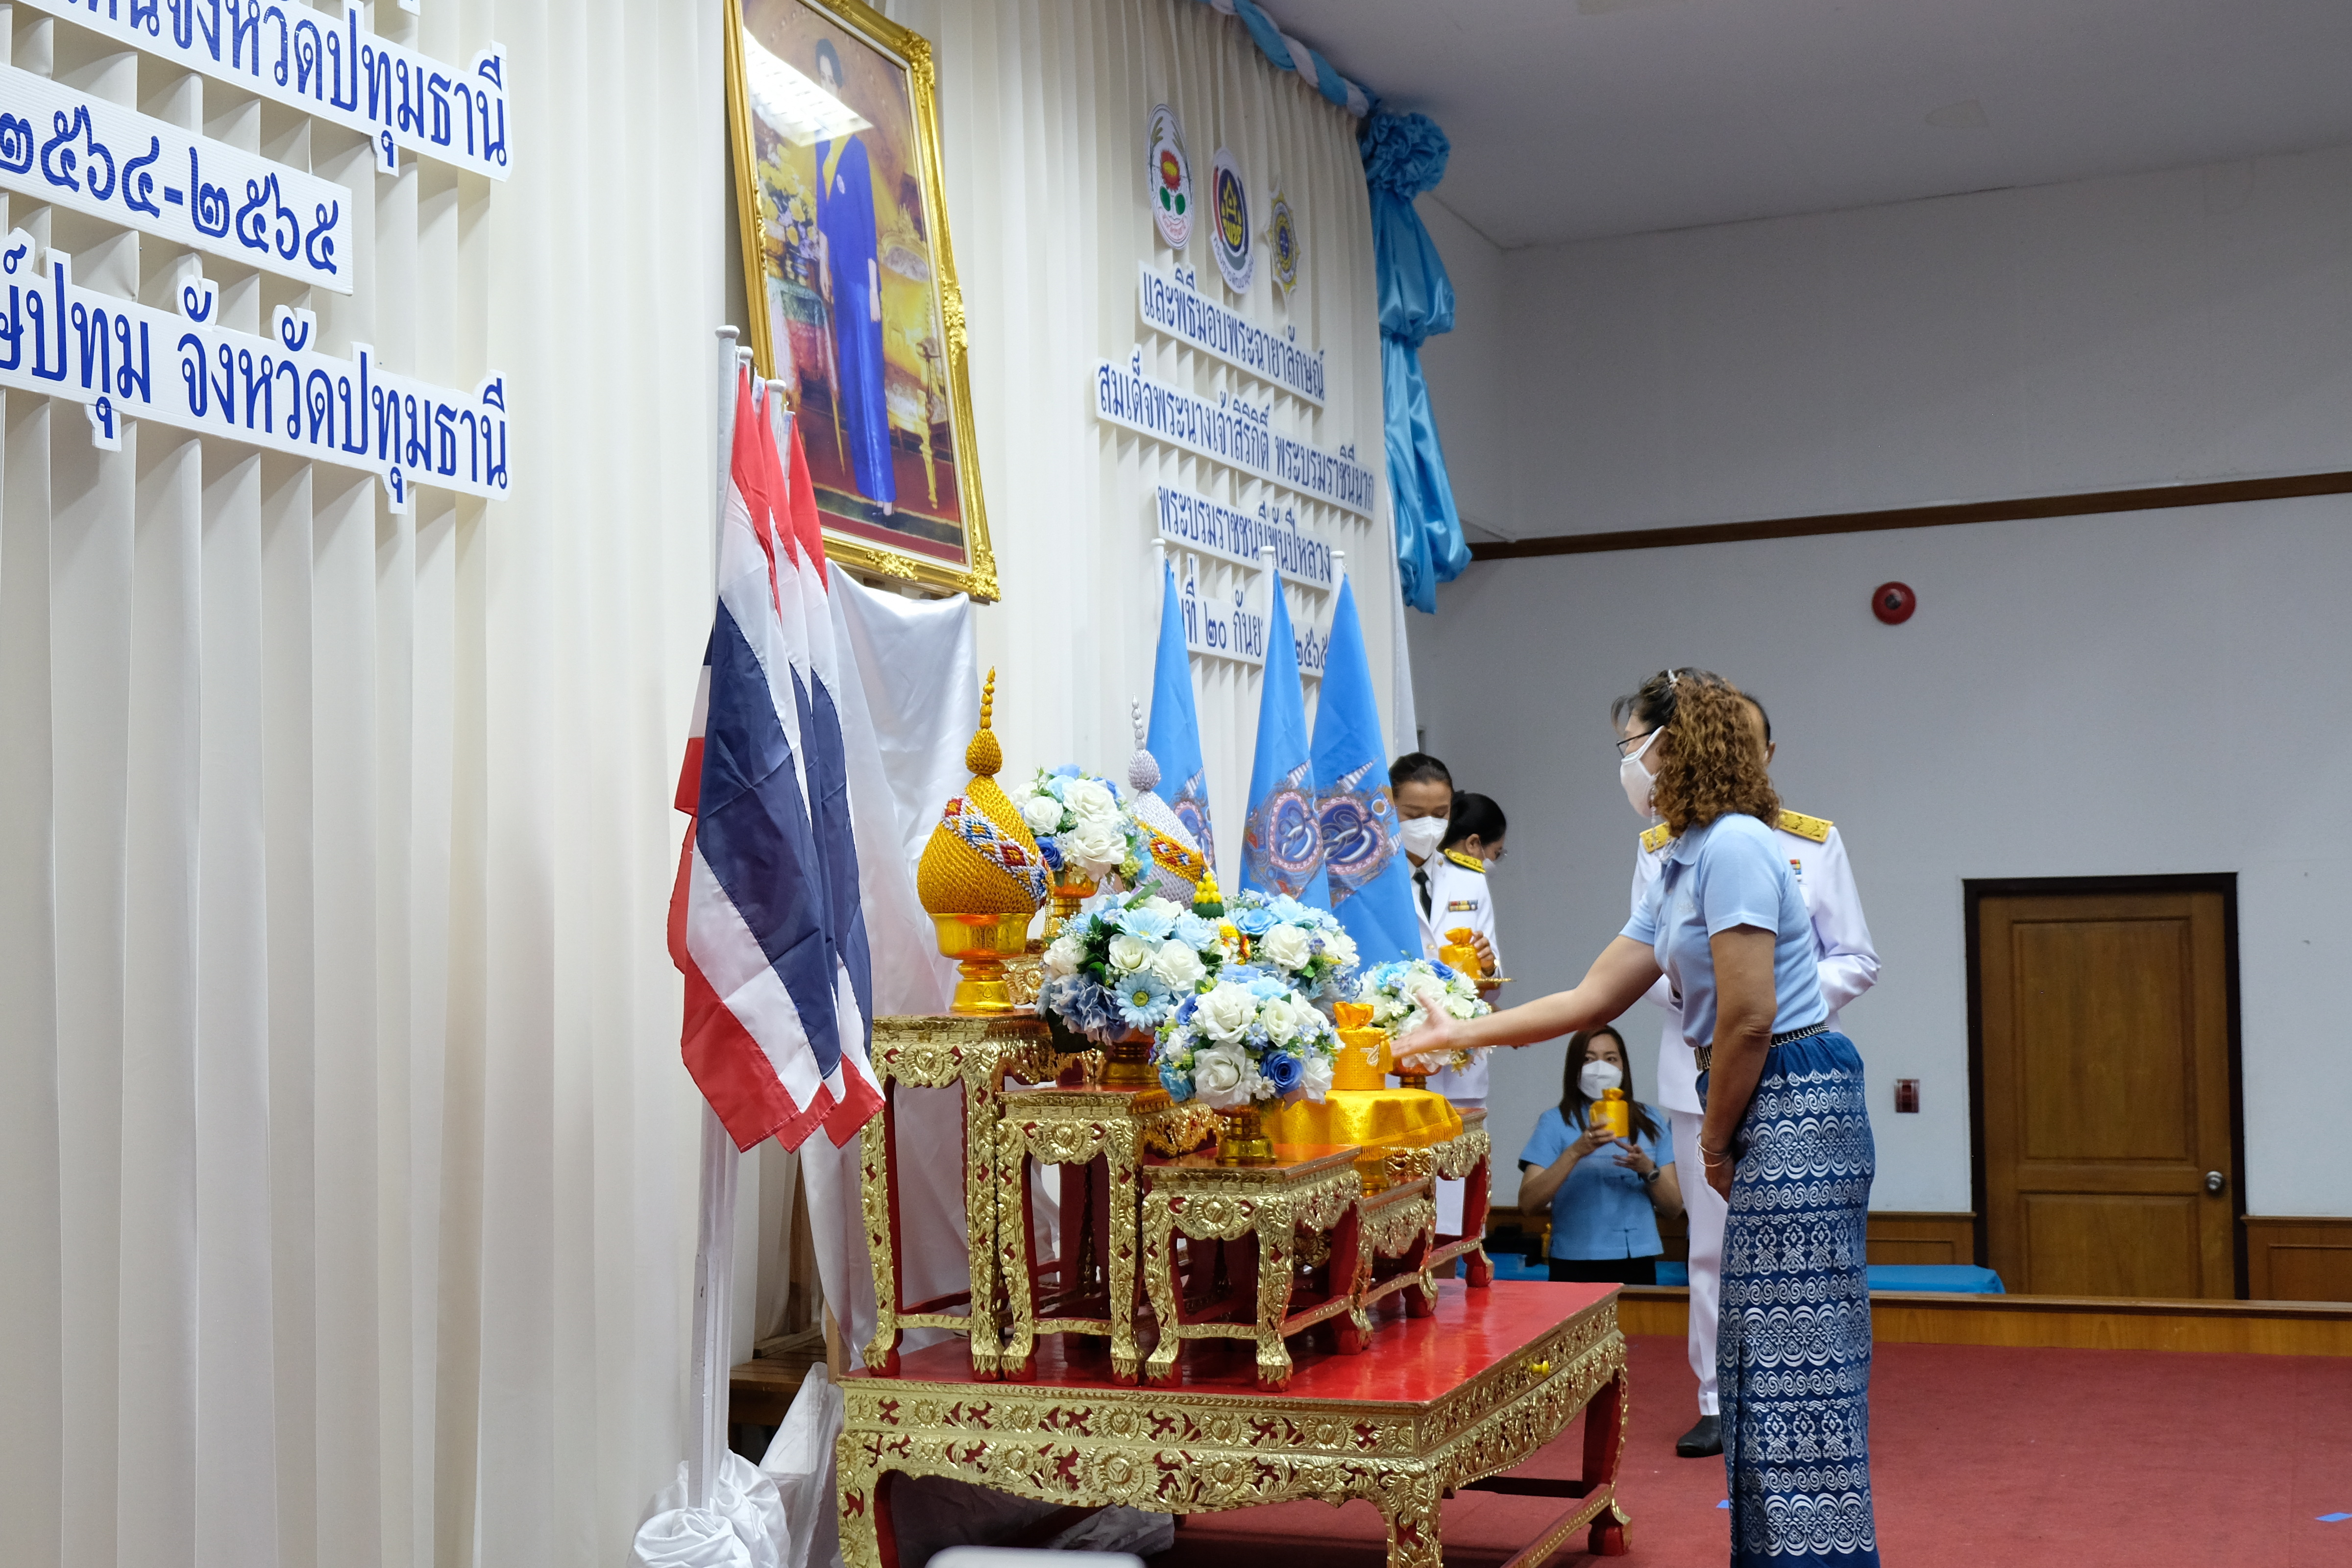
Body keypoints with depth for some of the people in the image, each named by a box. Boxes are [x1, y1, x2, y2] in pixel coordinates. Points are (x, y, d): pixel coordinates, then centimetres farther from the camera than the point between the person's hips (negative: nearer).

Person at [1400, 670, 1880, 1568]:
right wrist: (1460, 1034, 24)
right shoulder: (1681, 869, 18)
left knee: (1796, 1364, -7)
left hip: (1800, 1106, -10)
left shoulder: (1733, 846, -13)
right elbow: (1593, 999, 21)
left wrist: (1716, 1146, -5)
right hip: (1775, 1119, 10)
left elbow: (1748, 1018, -17)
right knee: (1762, 1361, 11)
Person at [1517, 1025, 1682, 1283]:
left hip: (1639, 1262, 3)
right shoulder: (1555, 1122, -1)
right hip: (1577, 1264, -3)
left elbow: (1674, 1209, 6)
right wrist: (1575, 1152, -23)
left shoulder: (1649, 1121, 9)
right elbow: (1528, 1202, -13)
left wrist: (1648, 1170, -13)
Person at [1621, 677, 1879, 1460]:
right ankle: (1720, 1401, 15)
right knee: (1712, 1245, 5)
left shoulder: (1814, 842, 4)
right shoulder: (1660, 848, 8)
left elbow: (1858, 961, 4)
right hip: (1704, 1071, 2)